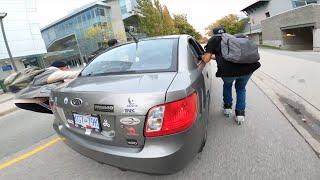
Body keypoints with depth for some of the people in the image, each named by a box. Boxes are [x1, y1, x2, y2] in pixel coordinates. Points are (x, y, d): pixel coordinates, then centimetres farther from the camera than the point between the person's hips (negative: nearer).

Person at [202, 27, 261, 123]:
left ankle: (227, 107, 38)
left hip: (228, 69, -3)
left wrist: (203, 56, 32)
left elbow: (206, 59, 11)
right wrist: (214, 56, 54)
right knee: (241, 88, 30)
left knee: (227, 85, 31)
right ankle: (240, 113, 29)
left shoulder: (213, 39, 16)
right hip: (248, 67, 4)